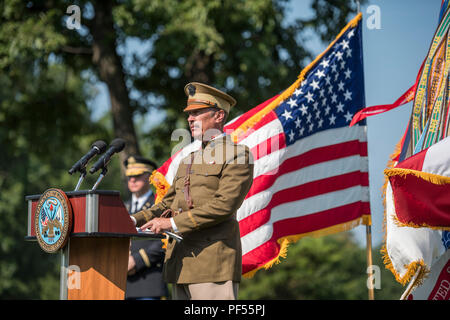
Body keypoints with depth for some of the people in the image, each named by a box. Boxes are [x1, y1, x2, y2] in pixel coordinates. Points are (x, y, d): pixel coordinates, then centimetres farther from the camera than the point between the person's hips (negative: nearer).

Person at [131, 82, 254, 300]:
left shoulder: (237, 154, -3)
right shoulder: (188, 161, 24)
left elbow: (225, 205, -14)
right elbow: (168, 203, 24)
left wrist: (173, 223, -17)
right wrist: (134, 221, 6)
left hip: (213, 262, -8)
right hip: (181, 265, 8)